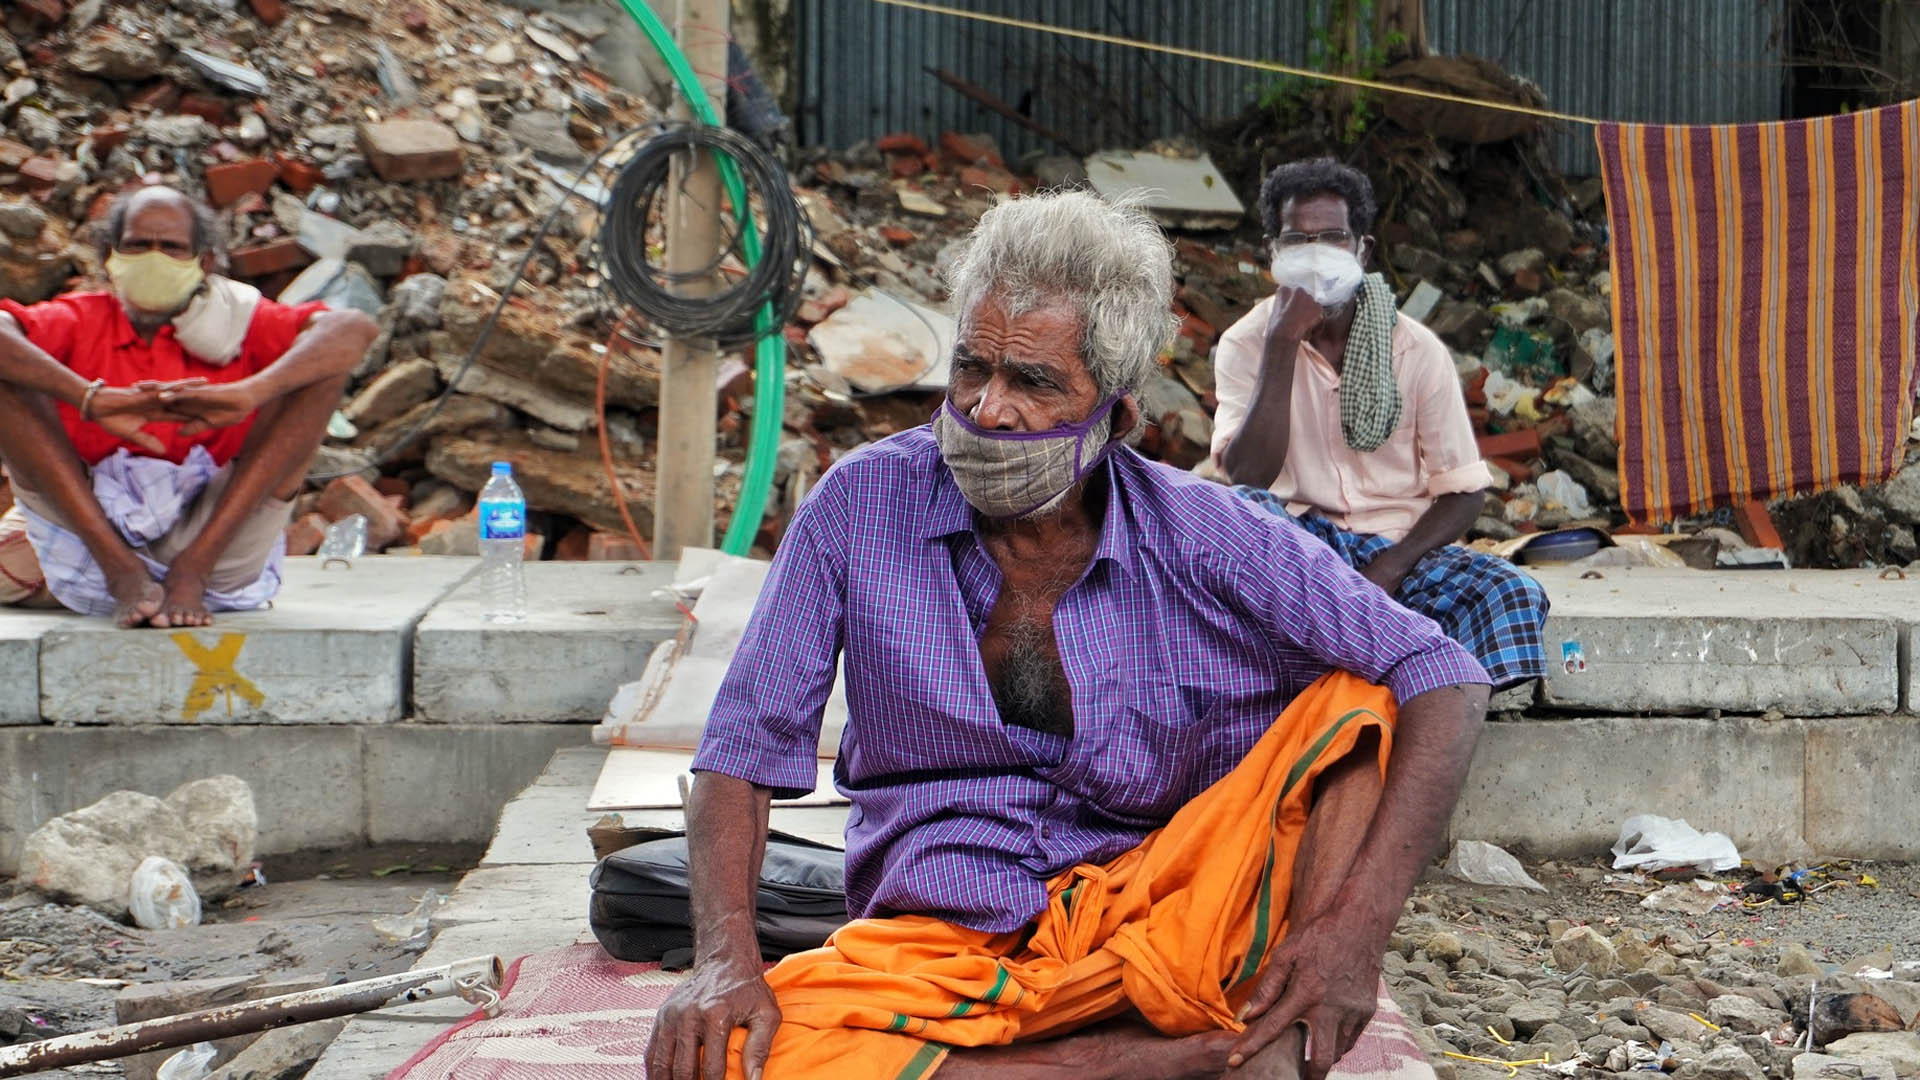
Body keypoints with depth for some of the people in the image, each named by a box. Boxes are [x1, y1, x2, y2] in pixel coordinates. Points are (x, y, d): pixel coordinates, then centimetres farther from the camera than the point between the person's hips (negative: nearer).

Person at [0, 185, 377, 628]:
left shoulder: (236, 323, 8)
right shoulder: (81, 321, 8)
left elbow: (355, 330, -12)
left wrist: (247, 394, -28)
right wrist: (94, 400, -32)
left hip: (216, 542, 0)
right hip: (90, 538, 0)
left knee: (323, 367, -10)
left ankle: (192, 571, -22)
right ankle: (123, 573, -23)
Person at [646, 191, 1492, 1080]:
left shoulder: (1200, 537, -7)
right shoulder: (864, 506, -5)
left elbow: (1445, 680, -9)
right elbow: (746, 748, -2)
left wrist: (1355, 925, -23)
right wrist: (727, 957, -20)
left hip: (1154, 917, 0)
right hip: (937, 941, 0)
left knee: (1360, 697, -16)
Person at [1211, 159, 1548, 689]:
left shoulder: (1416, 349, -2)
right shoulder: (1246, 344, -3)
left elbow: (1465, 490, -1)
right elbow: (1247, 478, -18)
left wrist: (1390, 567, -18)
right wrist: (1283, 343, -22)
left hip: (1398, 546, 1)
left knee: (1515, 596, -27)